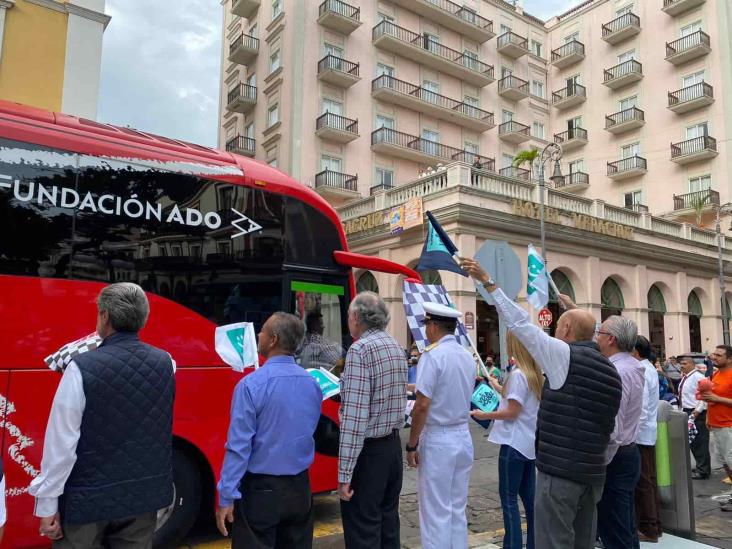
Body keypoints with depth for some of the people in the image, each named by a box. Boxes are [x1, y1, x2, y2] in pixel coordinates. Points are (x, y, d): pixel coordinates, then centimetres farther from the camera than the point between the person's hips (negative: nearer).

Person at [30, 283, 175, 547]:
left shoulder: (81, 368, -18)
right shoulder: (166, 363, -4)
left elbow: (61, 443, -16)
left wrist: (47, 505, -6)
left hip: (89, 496, -4)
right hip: (145, 493, 4)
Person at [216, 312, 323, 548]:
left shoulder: (251, 385, -18)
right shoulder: (313, 384, 0)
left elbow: (239, 446, -17)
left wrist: (226, 497, -11)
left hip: (261, 489, -5)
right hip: (300, 488, 5)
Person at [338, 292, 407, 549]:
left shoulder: (360, 349, -17)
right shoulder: (396, 347, 9)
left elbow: (355, 416, -22)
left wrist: (345, 473, -20)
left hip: (369, 450, -8)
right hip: (393, 445, 8)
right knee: (388, 522, 18)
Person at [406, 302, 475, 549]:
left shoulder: (433, 355, -16)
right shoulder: (468, 356, 7)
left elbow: (423, 405, -19)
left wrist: (412, 445, -10)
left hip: (437, 439, -7)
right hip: (463, 437, 7)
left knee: (436, 513, 3)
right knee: (458, 509, 16)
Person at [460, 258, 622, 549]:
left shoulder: (565, 355, -11)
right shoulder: (609, 368, 9)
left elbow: (519, 322, -10)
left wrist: (486, 281, -5)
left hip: (559, 471, -8)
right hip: (593, 472, 8)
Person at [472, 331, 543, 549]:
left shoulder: (517, 375, -17)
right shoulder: (535, 374, 9)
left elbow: (512, 412, -18)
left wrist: (484, 415, -10)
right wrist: (500, 389, 25)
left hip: (514, 444, -9)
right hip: (530, 443, 9)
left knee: (509, 498, 0)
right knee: (528, 496, 15)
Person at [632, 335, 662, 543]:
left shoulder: (640, 372, -19)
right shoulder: (650, 369, 13)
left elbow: (641, 409, -23)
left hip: (639, 434, -10)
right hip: (648, 433, 10)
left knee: (642, 482, -1)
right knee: (649, 480, 15)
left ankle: (647, 529, 7)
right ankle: (654, 525, 24)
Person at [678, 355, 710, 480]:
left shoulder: (698, 377, -14)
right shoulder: (684, 378, 12)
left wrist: (697, 411, -21)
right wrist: (682, 409, 14)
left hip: (696, 413, -9)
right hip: (686, 412, 9)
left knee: (700, 443, 0)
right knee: (691, 442, 17)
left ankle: (703, 471, 11)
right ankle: (700, 467, 30)